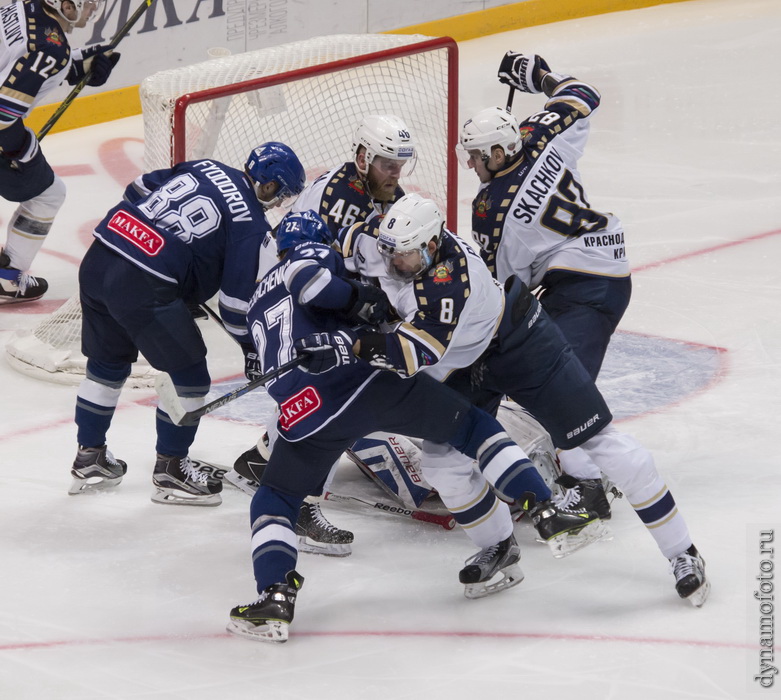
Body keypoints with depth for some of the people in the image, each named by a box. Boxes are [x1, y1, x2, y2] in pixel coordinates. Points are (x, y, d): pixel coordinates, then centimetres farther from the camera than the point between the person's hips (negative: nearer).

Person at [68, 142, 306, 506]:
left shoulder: (203, 168, 16)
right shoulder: (251, 223, -3)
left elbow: (137, 191, 23)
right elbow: (237, 295, -5)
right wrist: (251, 347, 10)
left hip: (97, 258, 8)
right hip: (144, 286, -8)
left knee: (107, 363, 26)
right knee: (190, 375, 9)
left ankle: (89, 458, 37)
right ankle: (171, 470, 20)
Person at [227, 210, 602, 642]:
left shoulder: (258, 301, 31)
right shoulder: (317, 253, 15)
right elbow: (308, 276, -10)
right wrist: (358, 299, 3)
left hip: (306, 410, 3)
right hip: (368, 378, -3)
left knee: (274, 499, 16)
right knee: (471, 427, 13)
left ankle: (274, 597, -5)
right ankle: (543, 508, 2)